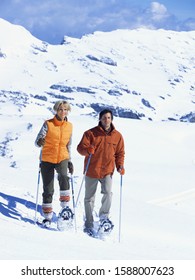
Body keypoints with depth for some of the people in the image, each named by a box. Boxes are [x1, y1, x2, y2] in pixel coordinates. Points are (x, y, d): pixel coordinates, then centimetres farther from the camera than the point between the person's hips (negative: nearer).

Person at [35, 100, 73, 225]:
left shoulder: (69, 126, 4)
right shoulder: (48, 124, -7)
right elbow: (37, 141, -12)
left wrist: (70, 162, 12)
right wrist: (40, 142, -35)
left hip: (62, 158, 1)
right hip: (47, 159, -1)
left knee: (64, 177, -30)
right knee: (48, 189, 3)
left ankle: (65, 207, -21)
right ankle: (47, 216, 18)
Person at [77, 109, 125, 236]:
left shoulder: (117, 136, 5)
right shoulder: (91, 133, -2)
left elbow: (120, 153, 12)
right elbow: (80, 147, -4)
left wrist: (120, 166, -4)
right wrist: (87, 150, -26)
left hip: (108, 170, 1)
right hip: (91, 170, 0)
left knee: (108, 192, -22)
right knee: (89, 198, 7)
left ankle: (104, 216, 1)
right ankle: (89, 225, 20)